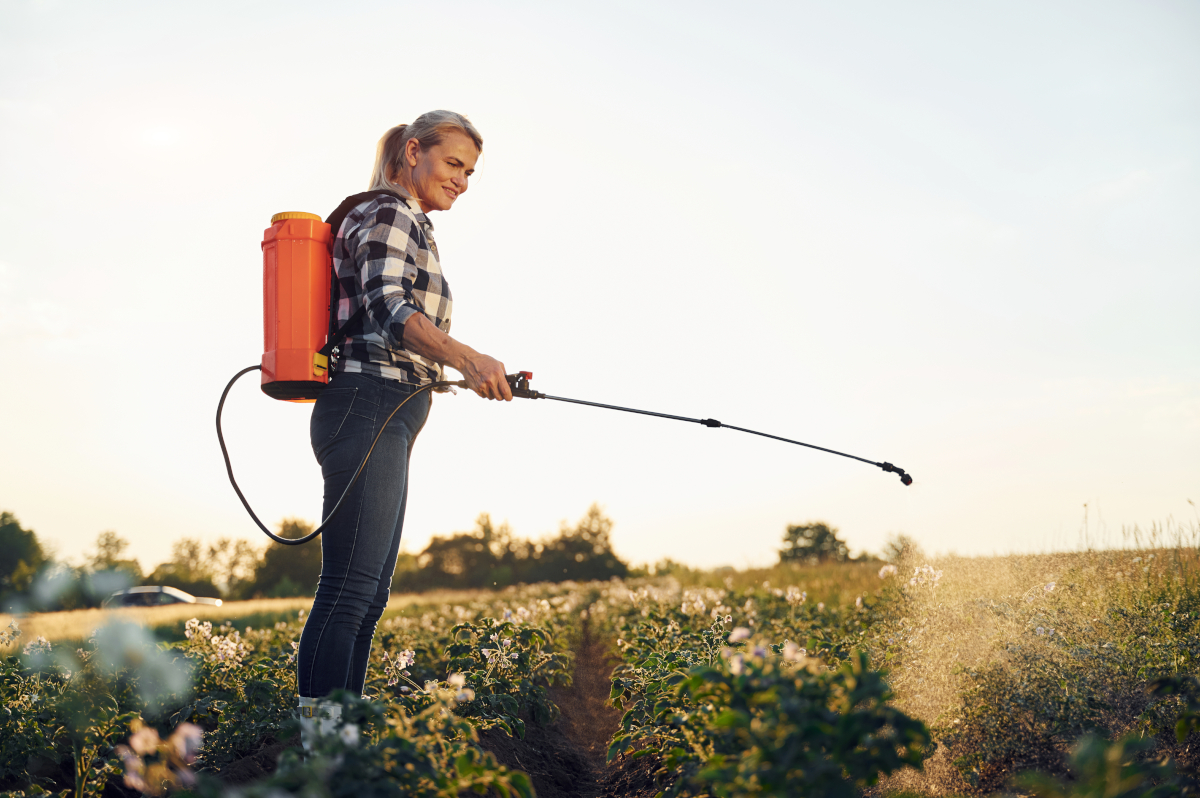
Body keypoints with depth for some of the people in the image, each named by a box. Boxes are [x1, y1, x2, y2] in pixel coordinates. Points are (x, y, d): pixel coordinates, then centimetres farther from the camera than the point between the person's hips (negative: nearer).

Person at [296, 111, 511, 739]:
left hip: (387, 421, 10)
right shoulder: (388, 214, -4)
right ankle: (316, 741, -17)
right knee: (348, 590, -16)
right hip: (368, 410, -10)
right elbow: (387, 309, -22)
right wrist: (464, 357, -36)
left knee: (370, 596, 6)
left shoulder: (412, 226, 27)